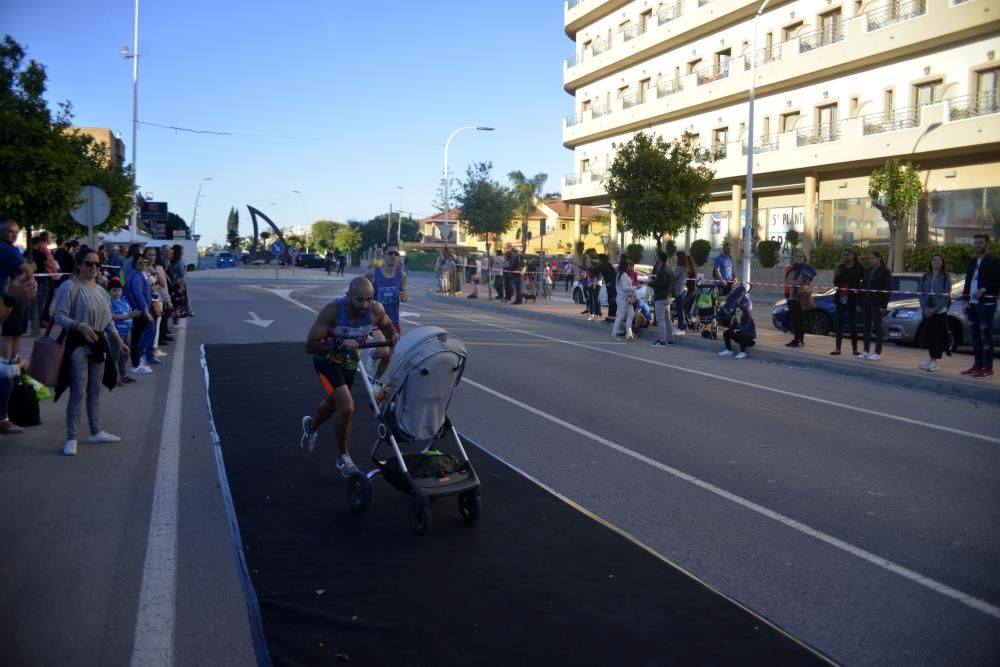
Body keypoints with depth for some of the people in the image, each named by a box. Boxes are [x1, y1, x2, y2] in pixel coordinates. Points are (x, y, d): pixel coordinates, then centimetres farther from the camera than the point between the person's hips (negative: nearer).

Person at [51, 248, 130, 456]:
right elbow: (59, 316, -17)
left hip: (98, 343, 7)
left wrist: (119, 341, 11)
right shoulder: (70, 287, -11)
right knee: (78, 392, -7)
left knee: (95, 390, 15)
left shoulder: (100, 290, 12)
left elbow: (108, 320, 18)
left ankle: (96, 431, 26)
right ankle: (71, 438, 2)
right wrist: (80, 326, -31)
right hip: (78, 344, -7)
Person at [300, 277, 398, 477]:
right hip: (327, 360, -5)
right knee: (347, 408, -19)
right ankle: (343, 457, 5)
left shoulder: (376, 310, -23)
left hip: (350, 361, 5)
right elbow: (309, 346, -30)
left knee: (333, 402, 27)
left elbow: (387, 326, 1)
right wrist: (339, 345, -44)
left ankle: (311, 425, 61)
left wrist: (394, 336, -22)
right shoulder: (333, 310, -33)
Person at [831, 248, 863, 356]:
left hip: (852, 299, -4)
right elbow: (836, 284, 7)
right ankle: (837, 348, 7)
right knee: (838, 323, 3)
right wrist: (836, 275, -10)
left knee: (852, 323, 2)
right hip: (840, 298, 4)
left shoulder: (858, 268, -4)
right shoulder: (840, 267, 8)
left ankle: (854, 349, 9)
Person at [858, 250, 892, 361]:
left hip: (877, 303, -6)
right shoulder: (867, 271, 11)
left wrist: (884, 305, -15)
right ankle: (866, 351, 12)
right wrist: (860, 303, 8)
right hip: (866, 303, 6)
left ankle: (878, 353, 2)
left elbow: (887, 289, -9)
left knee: (877, 327, -2)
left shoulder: (884, 271, -5)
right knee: (866, 327, 7)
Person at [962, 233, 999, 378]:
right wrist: (966, 300, 8)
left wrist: (983, 291, -17)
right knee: (974, 336, 9)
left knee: (985, 335, -7)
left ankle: (988, 368, -4)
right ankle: (978, 365, 16)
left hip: (986, 304, -7)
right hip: (972, 304, 7)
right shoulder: (972, 262, 17)